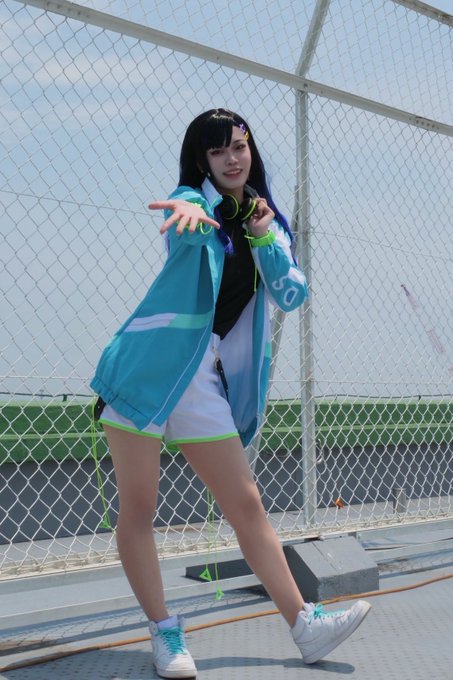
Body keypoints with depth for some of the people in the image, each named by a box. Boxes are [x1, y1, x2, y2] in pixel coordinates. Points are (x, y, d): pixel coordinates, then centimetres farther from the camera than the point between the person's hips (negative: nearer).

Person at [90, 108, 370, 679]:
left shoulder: (267, 221, 14)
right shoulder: (194, 201, -1)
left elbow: (292, 296, 3)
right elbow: (183, 216, -27)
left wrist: (265, 238, -12)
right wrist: (193, 213, -52)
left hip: (206, 382, 4)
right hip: (146, 368, -4)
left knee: (247, 505, 4)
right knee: (138, 508, -2)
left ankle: (305, 625, 9)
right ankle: (164, 631, 12)